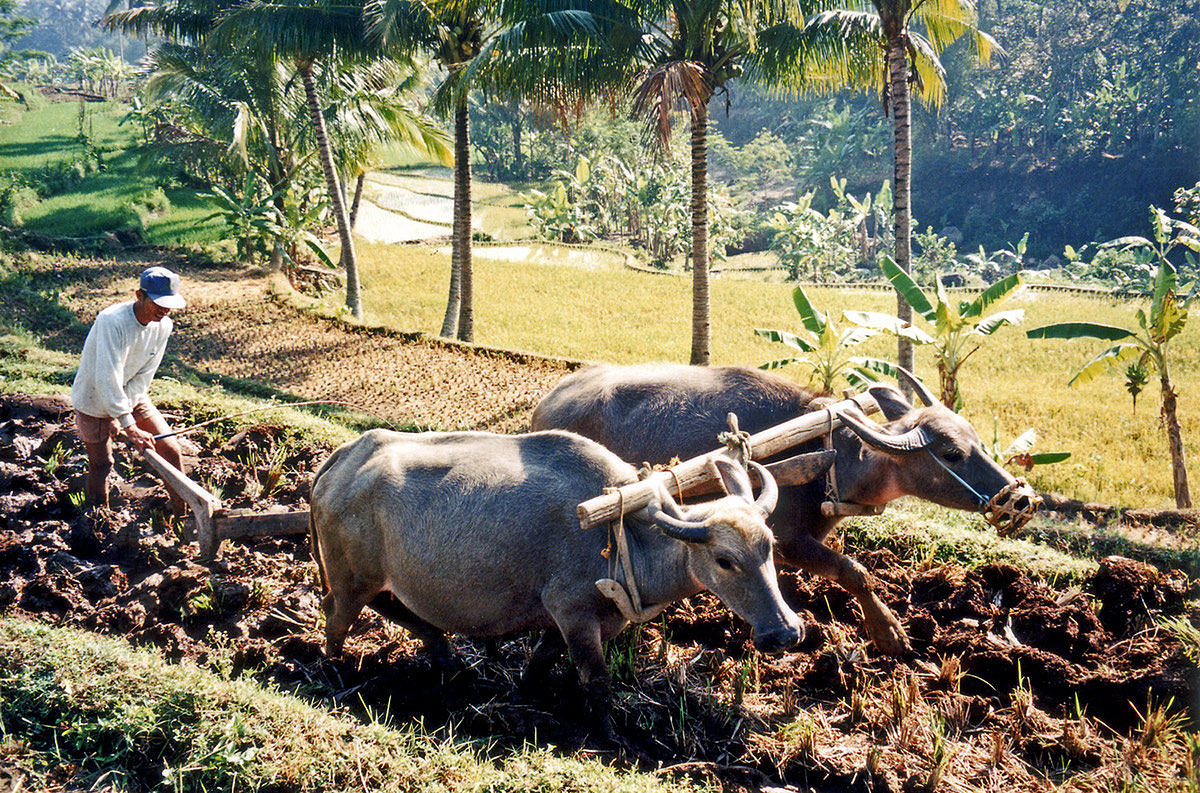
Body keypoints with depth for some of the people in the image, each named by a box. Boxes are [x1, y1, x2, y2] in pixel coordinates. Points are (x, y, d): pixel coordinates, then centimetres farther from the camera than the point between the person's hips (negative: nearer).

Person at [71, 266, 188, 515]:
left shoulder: (163, 326, -11)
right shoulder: (112, 321, -32)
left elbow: (144, 375, -9)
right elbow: (107, 379, -36)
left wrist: (119, 418, -17)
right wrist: (129, 426, -40)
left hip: (132, 398, 5)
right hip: (95, 401, -5)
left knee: (171, 450, 0)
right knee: (101, 464, 2)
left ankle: (182, 517, 13)